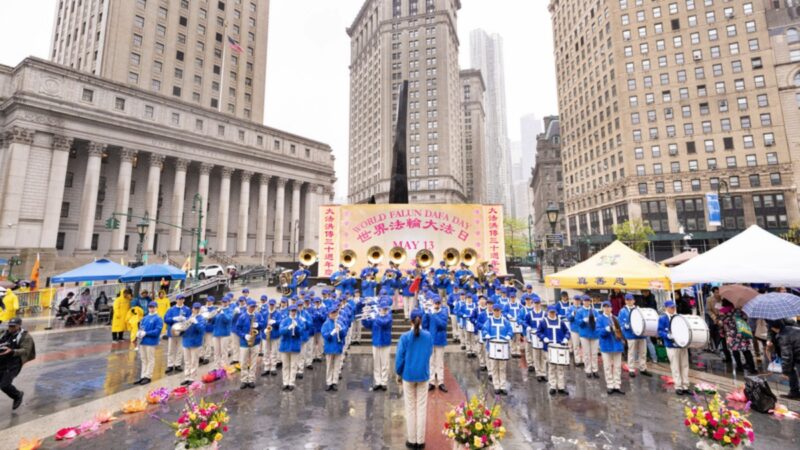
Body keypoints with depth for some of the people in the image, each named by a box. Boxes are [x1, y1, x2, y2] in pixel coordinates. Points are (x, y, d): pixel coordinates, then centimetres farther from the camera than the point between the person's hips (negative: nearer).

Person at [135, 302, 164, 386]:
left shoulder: (158, 318, -8)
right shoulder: (145, 318, 14)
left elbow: (157, 331, -16)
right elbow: (141, 327, 14)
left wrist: (146, 333, -20)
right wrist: (139, 332, -7)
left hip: (151, 342, -7)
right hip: (142, 341, 7)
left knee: (150, 360, 3)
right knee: (144, 359, 15)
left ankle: (148, 377, 11)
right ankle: (143, 376, 23)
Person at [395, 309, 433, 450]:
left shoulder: (405, 337, -13)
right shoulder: (428, 336, -6)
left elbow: (400, 358, -9)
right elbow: (429, 353, 8)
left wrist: (398, 373, 5)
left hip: (408, 375, -1)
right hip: (423, 375, 2)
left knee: (410, 408, 11)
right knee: (422, 408, 11)